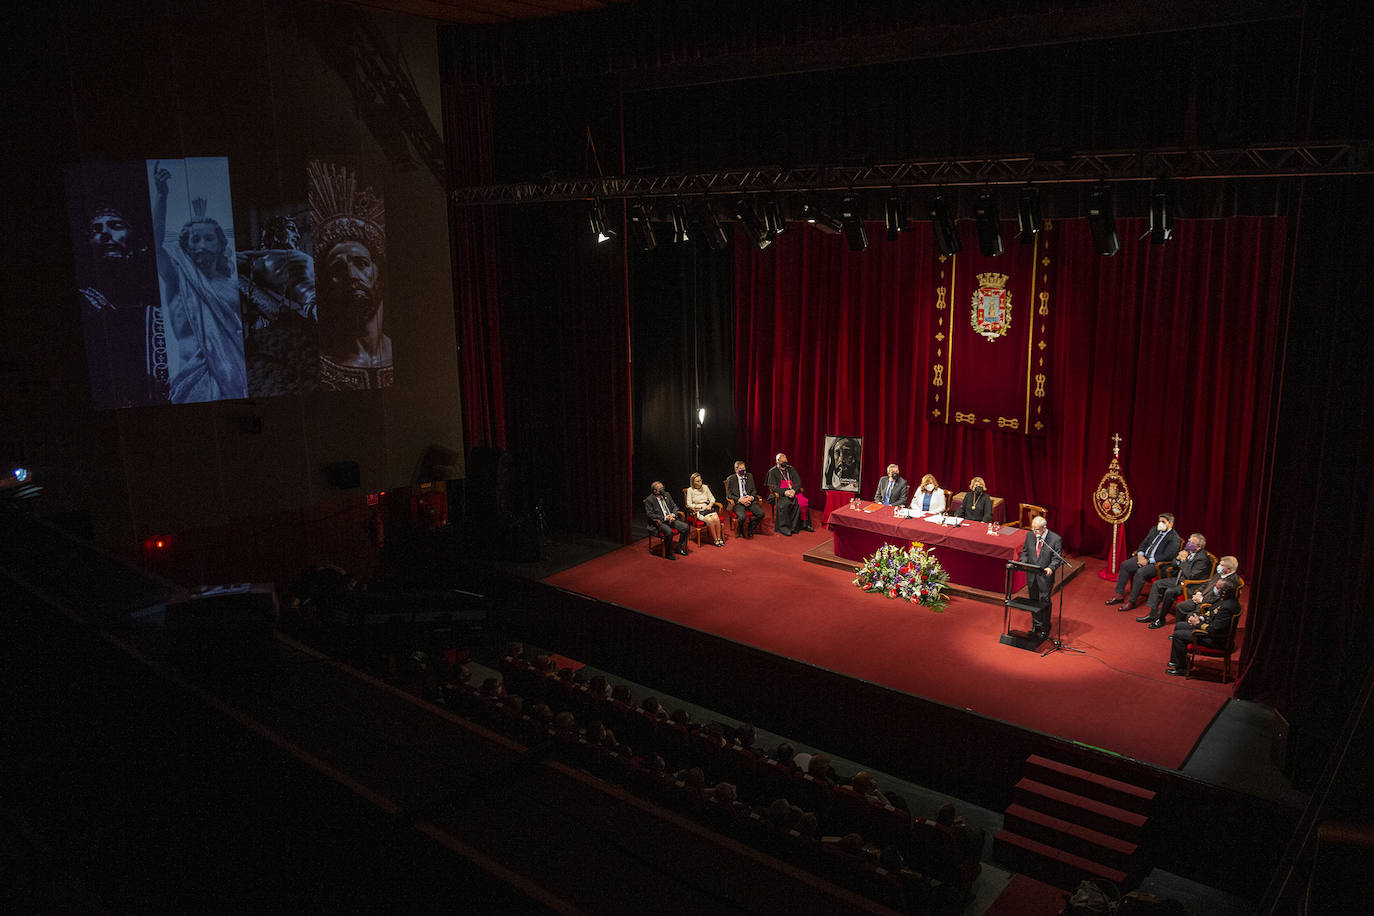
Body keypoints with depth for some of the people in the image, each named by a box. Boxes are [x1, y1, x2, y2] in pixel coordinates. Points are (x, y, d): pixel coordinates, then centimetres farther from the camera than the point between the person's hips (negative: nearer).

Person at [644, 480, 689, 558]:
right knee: (669, 532, -34)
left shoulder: (667, 495, 12)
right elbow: (650, 514, -13)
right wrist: (664, 518, -19)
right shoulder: (649, 500, -7)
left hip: (671, 519, 6)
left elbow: (674, 506, 16)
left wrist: (673, 514, -7)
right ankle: (668, 553, -12)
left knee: (685, 527, -14)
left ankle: (679, 548, 3)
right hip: (659, 522, -6)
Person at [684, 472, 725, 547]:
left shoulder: (705, 487, 11)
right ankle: (715, 540, -20)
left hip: (707, 508, 3)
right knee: (709, 520, -31)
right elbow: (689, 504, -3)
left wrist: (710, 505, -6)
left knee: (716, 518, -28)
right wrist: (698, 507, -14)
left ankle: (719, 538, -19)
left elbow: (712, 498, 13)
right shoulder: (690, 490, 1)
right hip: (697, 511, -3)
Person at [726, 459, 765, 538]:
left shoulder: (749, 476, 16)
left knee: (761, 514, -23)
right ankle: (740, 531, 1)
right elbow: (729, 495, 1)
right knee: (742, 517, -33)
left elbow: (754, 490, 16)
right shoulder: (730, 479, 5)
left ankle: (751, 528, 5)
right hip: (738, 502, -4)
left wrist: (752, 497, -8)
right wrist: (739, 499, -15)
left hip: (750, 500, 4)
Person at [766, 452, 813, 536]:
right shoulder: (772, 472, 3)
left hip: (793, 491, 4)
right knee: (784, 504, -35)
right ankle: (784, 527, -29)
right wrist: (784, 492, -19)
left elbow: (798, 482, 9)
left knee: (804, 502, -23)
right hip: (780, 494, -4)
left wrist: (793, 490, -13)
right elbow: (772, 487, -5)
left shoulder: (791, 469, 15)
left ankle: (804, 524, -12)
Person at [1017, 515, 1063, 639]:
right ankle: (1035, 625, 34)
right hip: (1031, 576, 5)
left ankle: (1045, 630, 17)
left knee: (1044, 604, 1)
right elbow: (1024, 552, 10)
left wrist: (1051, 568, -28)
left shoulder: (1056, 539, -12)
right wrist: (1023, 563, -9)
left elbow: (1057, 558, -10)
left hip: (1045, 577, -4)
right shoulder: (1030, 535, 1)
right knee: (1033, 601, 17)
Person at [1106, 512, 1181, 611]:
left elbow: (1166, 556, -20)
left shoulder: (1174, 538, -12)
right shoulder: (1155, 530, 12)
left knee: (1140, 573, -30)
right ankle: (1119, 595, -2)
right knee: (1124, 565, -6)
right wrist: (1140, 555, -4)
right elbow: (1143, 544, 16)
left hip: (1158, 563, -8)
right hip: (1144, 558, 8)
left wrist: (1148, 561, -21)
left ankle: (1132, 602, -22)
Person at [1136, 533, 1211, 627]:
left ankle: (1160, 619, -13)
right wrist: (1179, 558, -8)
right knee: (1157, 584, 2)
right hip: (1180, 579, 10)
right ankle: (1151, 614, 1)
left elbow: (1191, 575, -27)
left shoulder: (1202, 559, -21)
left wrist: (1184, 560, -21)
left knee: (1170, 592, -29)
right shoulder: (1188, 551, 4)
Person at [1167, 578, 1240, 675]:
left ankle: (1180, 668, 6)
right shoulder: (1226, 598, -3)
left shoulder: (1227, 607, -34)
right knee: (1178, 626, 16)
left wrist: (1198, 623, -16)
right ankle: (1174, 661, 27)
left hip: (1215, 640, -10)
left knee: (1178, 635, -10)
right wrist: (1200, 617, 0)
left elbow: (1213, 630, -30)